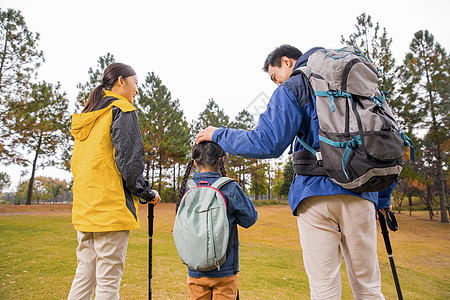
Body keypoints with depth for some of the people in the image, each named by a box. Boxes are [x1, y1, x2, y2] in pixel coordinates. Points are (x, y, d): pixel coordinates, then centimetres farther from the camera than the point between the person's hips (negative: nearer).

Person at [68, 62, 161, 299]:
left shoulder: (86, 116, 18)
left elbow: (76, 163, 19)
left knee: (84, 276, 15)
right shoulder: (122, 110, -7)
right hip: (111, 209, -8)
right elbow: (129, 162, -16)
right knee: (108, 281, 1)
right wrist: (149, 194, -4)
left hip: (84, 208, 8)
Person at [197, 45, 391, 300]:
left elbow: (268, 143, -8)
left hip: (317, 193, -5)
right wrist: (383, 198, 24)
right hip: (360, 193, 6)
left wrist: (219, 135, 6)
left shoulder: (291, 88, 4)